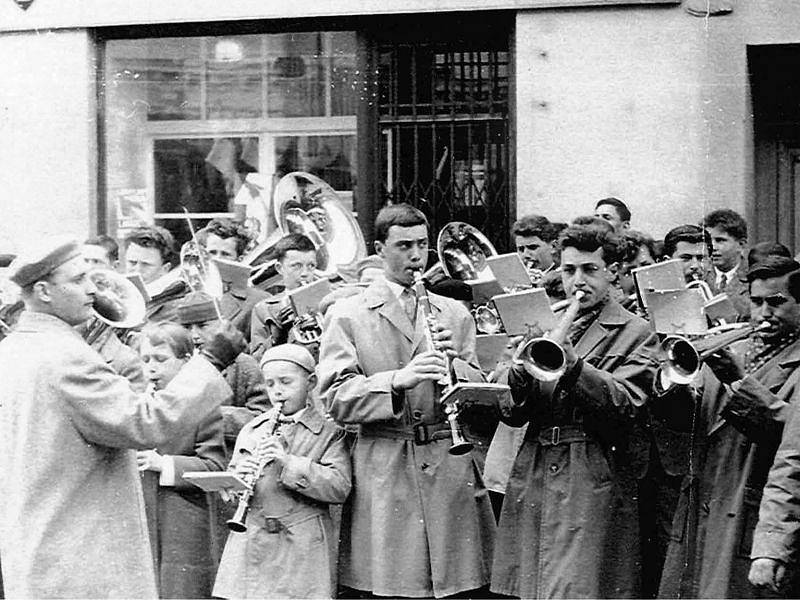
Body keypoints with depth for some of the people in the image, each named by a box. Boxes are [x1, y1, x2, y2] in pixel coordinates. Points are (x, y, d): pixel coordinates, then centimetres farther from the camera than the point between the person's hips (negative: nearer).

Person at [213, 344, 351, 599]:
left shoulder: (329, 432, 2)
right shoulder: (250, 430, 15)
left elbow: (339, 488, -11)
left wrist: (288, 463, -20)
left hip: (302, 552, -3)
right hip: (250, 547, 3)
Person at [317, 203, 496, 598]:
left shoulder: (455, 314, 16)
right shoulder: (347, 316, 5)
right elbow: (337, 399, -6)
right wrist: (398, 380, -20)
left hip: (452, 470, 3)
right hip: (383, 475, -3)